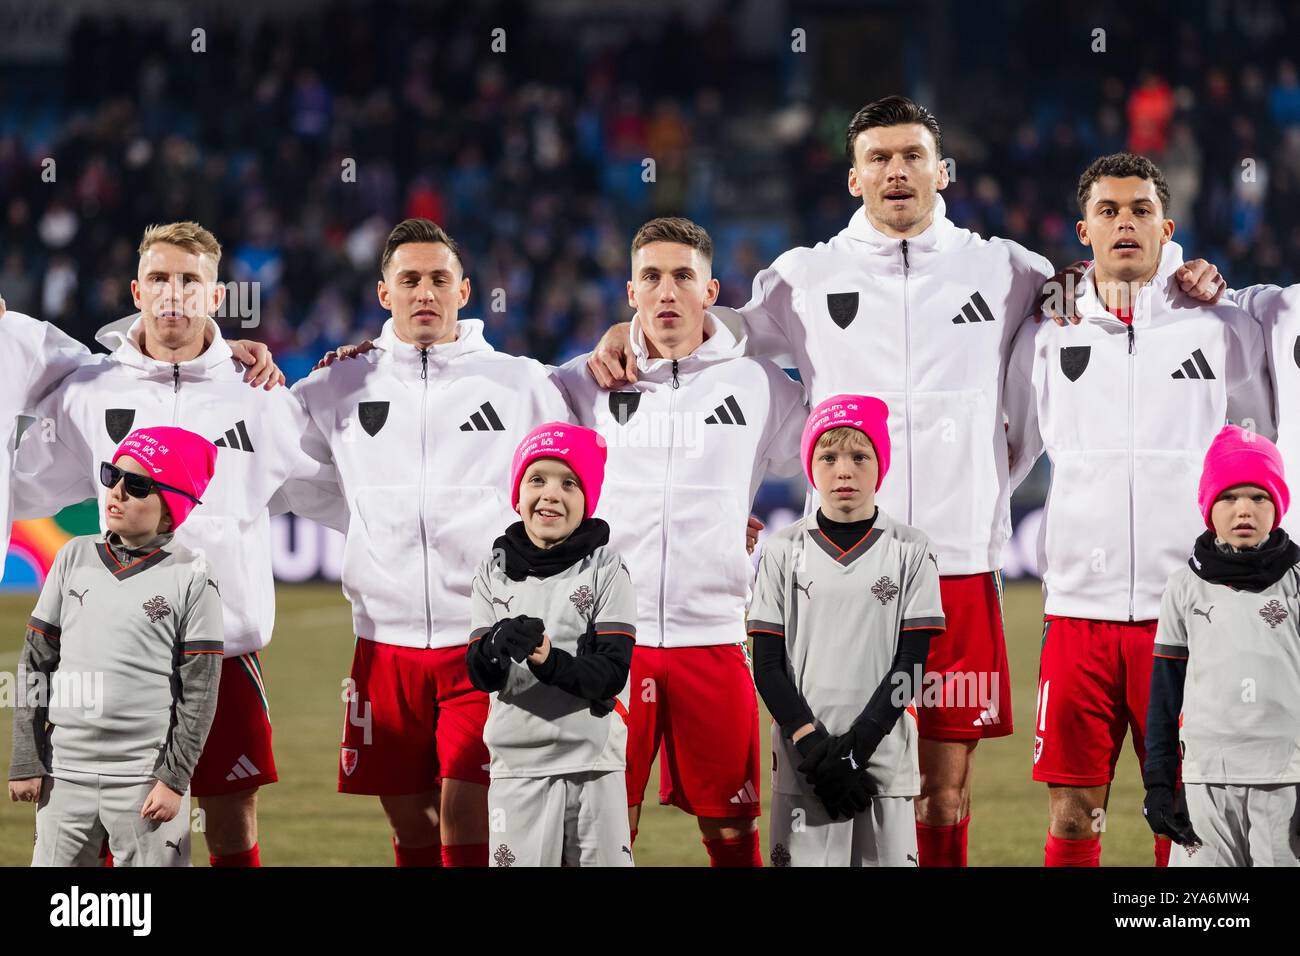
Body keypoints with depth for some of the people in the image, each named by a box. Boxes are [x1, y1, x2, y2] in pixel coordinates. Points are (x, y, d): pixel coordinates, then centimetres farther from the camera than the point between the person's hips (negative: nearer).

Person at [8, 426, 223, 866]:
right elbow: (36, 662, 9)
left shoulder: (191, 577, -3)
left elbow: (200, 691, -3)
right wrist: (27, 761, 4)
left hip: (145, 778, -3)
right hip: (66, 774, 3)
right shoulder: (76, 557, 7)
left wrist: (174, 779, -8)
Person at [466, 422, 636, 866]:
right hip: (517, 765, 2)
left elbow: (611, 674, -9)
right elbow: (479, 675, -1)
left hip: (593, 763, -2)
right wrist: (498, 646, -23)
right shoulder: (496, 569, 5)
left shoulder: (605, 567, -3)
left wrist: (550, 662, -26)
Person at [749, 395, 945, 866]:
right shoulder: (784, 550, 4)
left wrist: (855, 746, -11)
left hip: (885, 756, 0)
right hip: (802, 760, 0)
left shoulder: (910, 551, 3)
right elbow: (768, 667, 2)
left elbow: (911, 664, -1)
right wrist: (815, 748, -10)